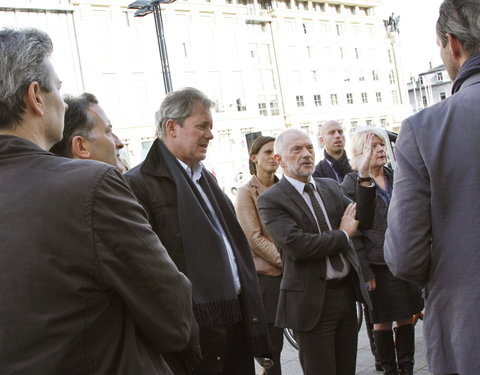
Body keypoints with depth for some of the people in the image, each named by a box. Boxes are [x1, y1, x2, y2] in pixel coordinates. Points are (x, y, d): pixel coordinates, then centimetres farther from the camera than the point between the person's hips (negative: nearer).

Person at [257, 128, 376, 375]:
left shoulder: (330, 187, 10)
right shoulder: (271, 200, -10)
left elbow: (363, 221, 2)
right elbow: (297, 245, -23)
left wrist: (365, 179, -11)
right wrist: (343, 234, -10)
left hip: (345, 293, 6)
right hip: (312, 302, -6)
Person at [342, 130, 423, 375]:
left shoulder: (395, 177, 11)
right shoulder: (351, 184, -6)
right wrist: (364, 272, -12)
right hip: (379, 265, -5)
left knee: (406, 318, 11)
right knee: (382, 322, 4)